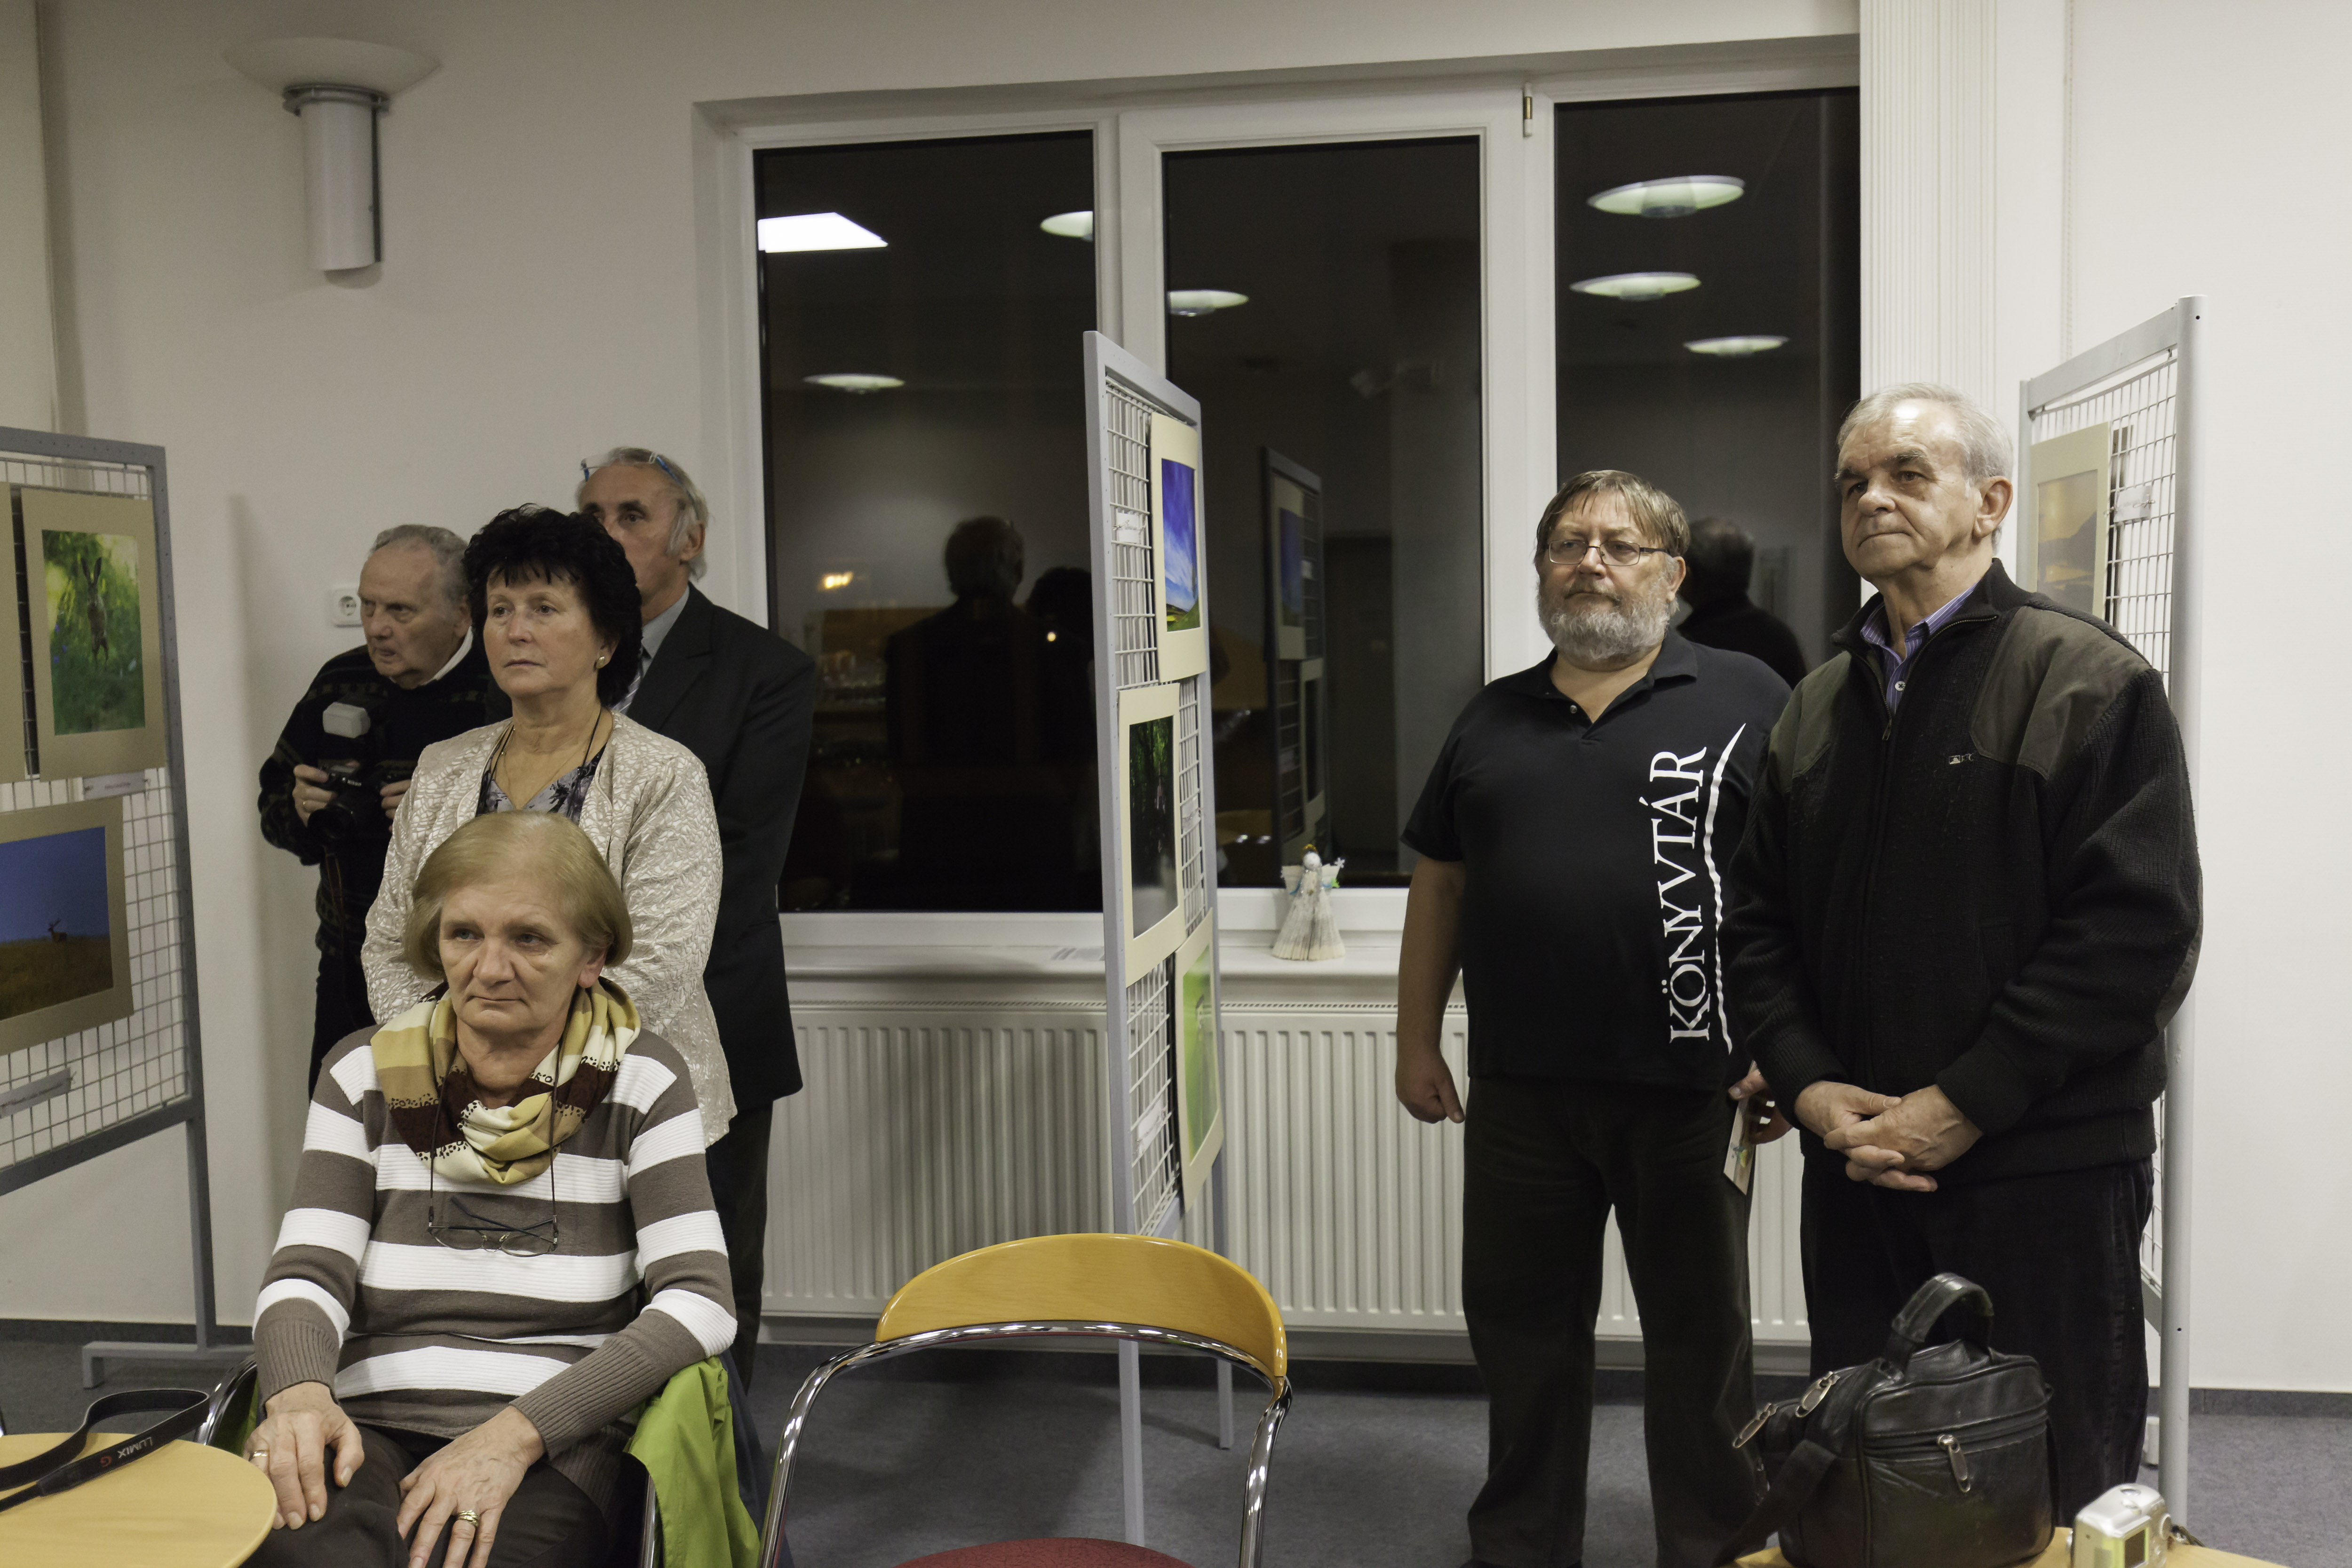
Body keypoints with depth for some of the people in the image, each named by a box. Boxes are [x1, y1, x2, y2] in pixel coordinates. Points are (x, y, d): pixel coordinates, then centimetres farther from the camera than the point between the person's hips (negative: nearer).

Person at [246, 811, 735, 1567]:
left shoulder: (641, 1081, 3)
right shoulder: (366, 1073, 11)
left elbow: (698, 1301, -6)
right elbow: (307, 1272, 4)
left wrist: (515, 1433, -17)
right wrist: (299, 1393, -20)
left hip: (552, 1446, -1)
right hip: (368, 1426, 1)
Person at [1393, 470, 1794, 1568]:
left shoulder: (1745, 701, -1)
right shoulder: (1493, 718, 11)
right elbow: (1439, 884, 14)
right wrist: (1417, 1040, 11)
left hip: (1688, 1085, -3)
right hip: (1518, 1087, 4)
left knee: (1701, 1340, 12)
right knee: (1522, 1331, 15)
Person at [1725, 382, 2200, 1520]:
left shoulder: (2091, 682, -5)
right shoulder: (1817, 708, 12)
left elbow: (2137, 928, -14)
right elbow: (1757, 918, 10)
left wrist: (1961, 1105, -17)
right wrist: (1811, 1089, -5)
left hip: (2045, 1171, -5)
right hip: (1857, 1168, 5)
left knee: (2053, 1494, 7)